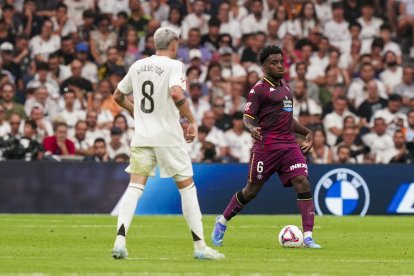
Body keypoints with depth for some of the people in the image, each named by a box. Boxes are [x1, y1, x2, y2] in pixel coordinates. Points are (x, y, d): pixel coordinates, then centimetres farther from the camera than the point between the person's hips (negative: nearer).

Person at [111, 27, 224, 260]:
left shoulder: (138, 66, 10)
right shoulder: (174, 66, -7)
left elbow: (118, 96, 19)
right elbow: (176, 94, -24)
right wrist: (192, 121, -15)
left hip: (142, 136, 4)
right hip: (168, 136, -4)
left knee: (135, 186, 2)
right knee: (187, 186, 5)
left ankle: (120, 241, -15)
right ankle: (200, 246, 6)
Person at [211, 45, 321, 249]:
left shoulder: (284, 86, 19)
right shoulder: (259, 89, -5)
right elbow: (248, 116, -10)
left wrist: (306, 132, 22)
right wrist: (252, 128, -31)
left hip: (290, 144, 6)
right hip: (267, 146, -6)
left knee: (303, 184, -12)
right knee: (252, 190, 3)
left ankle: (308, 237, -16)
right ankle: (222, 222, 27)